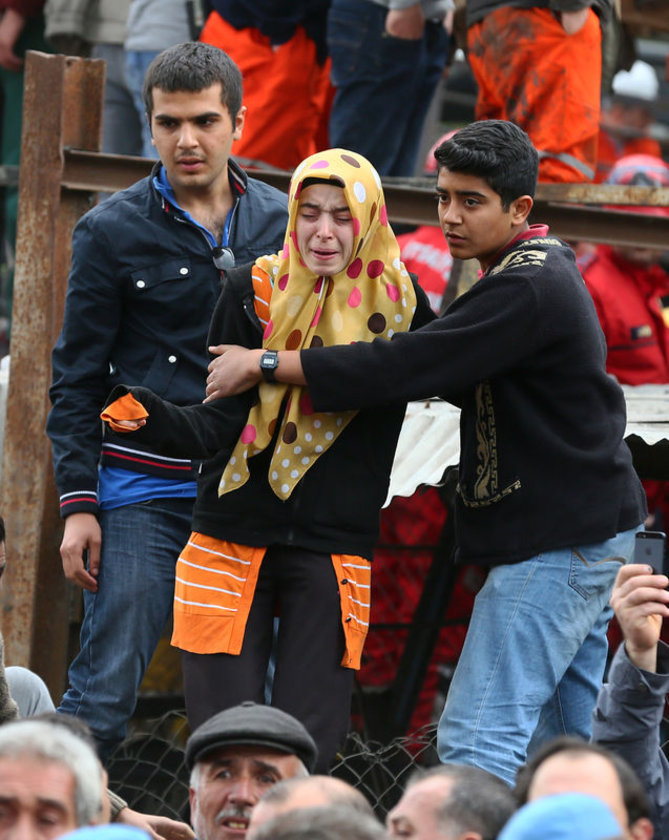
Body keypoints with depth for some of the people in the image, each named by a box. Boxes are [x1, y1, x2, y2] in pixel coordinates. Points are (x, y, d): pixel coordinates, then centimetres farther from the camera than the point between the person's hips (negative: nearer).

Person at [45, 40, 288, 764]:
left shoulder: (280, 222, 8)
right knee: (103, 691, -8)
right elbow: (76, 379, 2)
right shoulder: (112, 230, -1)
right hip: (143, 493, -3)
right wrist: (77, 503, -6)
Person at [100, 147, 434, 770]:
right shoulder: (254, 292, -1)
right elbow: (220, 423, -8)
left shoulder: (398, 303, 3)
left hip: (334, 548, 1)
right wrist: (150, 417, -25)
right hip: (233, 537, -1)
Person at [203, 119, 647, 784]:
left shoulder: (527, 291, -18)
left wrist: (264, 364, -15)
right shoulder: (544, 272, 15)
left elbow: (406, 367, -22)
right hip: (583, 531, 11)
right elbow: (465, 379, 20)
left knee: (477, 739, -16)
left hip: (557, 545, -11)